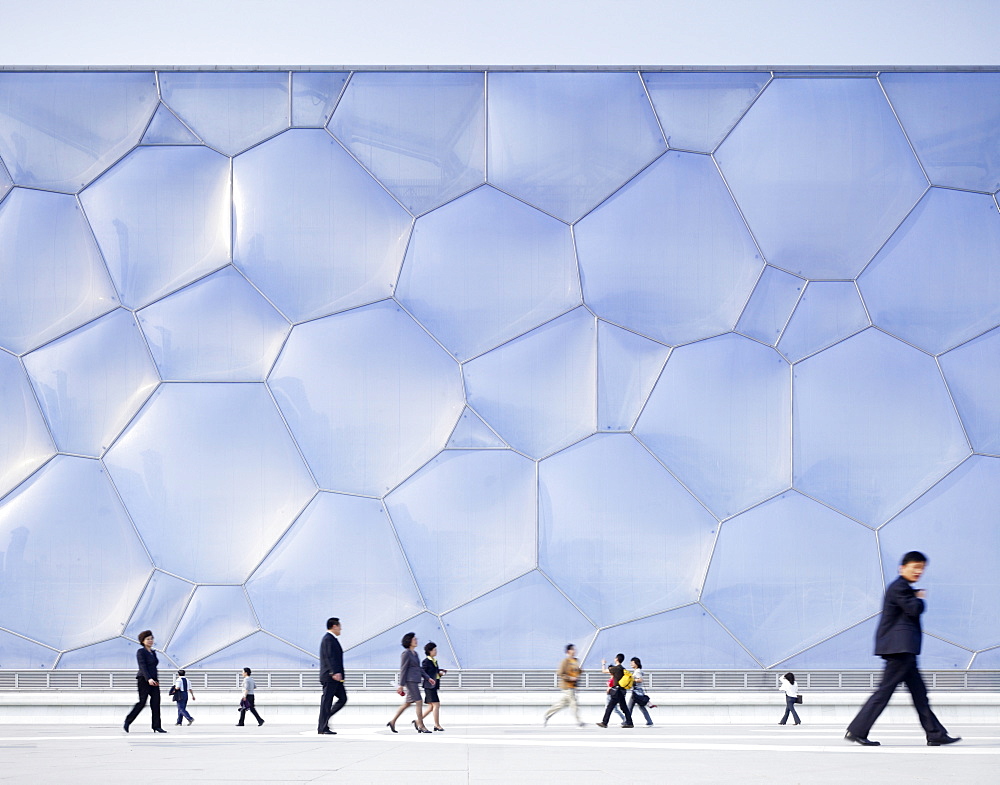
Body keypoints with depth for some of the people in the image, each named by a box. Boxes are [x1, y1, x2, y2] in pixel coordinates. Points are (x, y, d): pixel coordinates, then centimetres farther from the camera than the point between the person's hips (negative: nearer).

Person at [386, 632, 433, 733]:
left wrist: (428, 678, 14)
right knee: (419, 702, -9)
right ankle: (421, 726, -6)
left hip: (414, 681, 9)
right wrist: (401, 685, -15)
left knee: (407, 703, 12)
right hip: (410, 681, -9)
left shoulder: (414, 653, 16)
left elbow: (419, 669, 21)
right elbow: (403, 670, -13)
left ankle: (392, 722, 20)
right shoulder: (406, 653, -11)